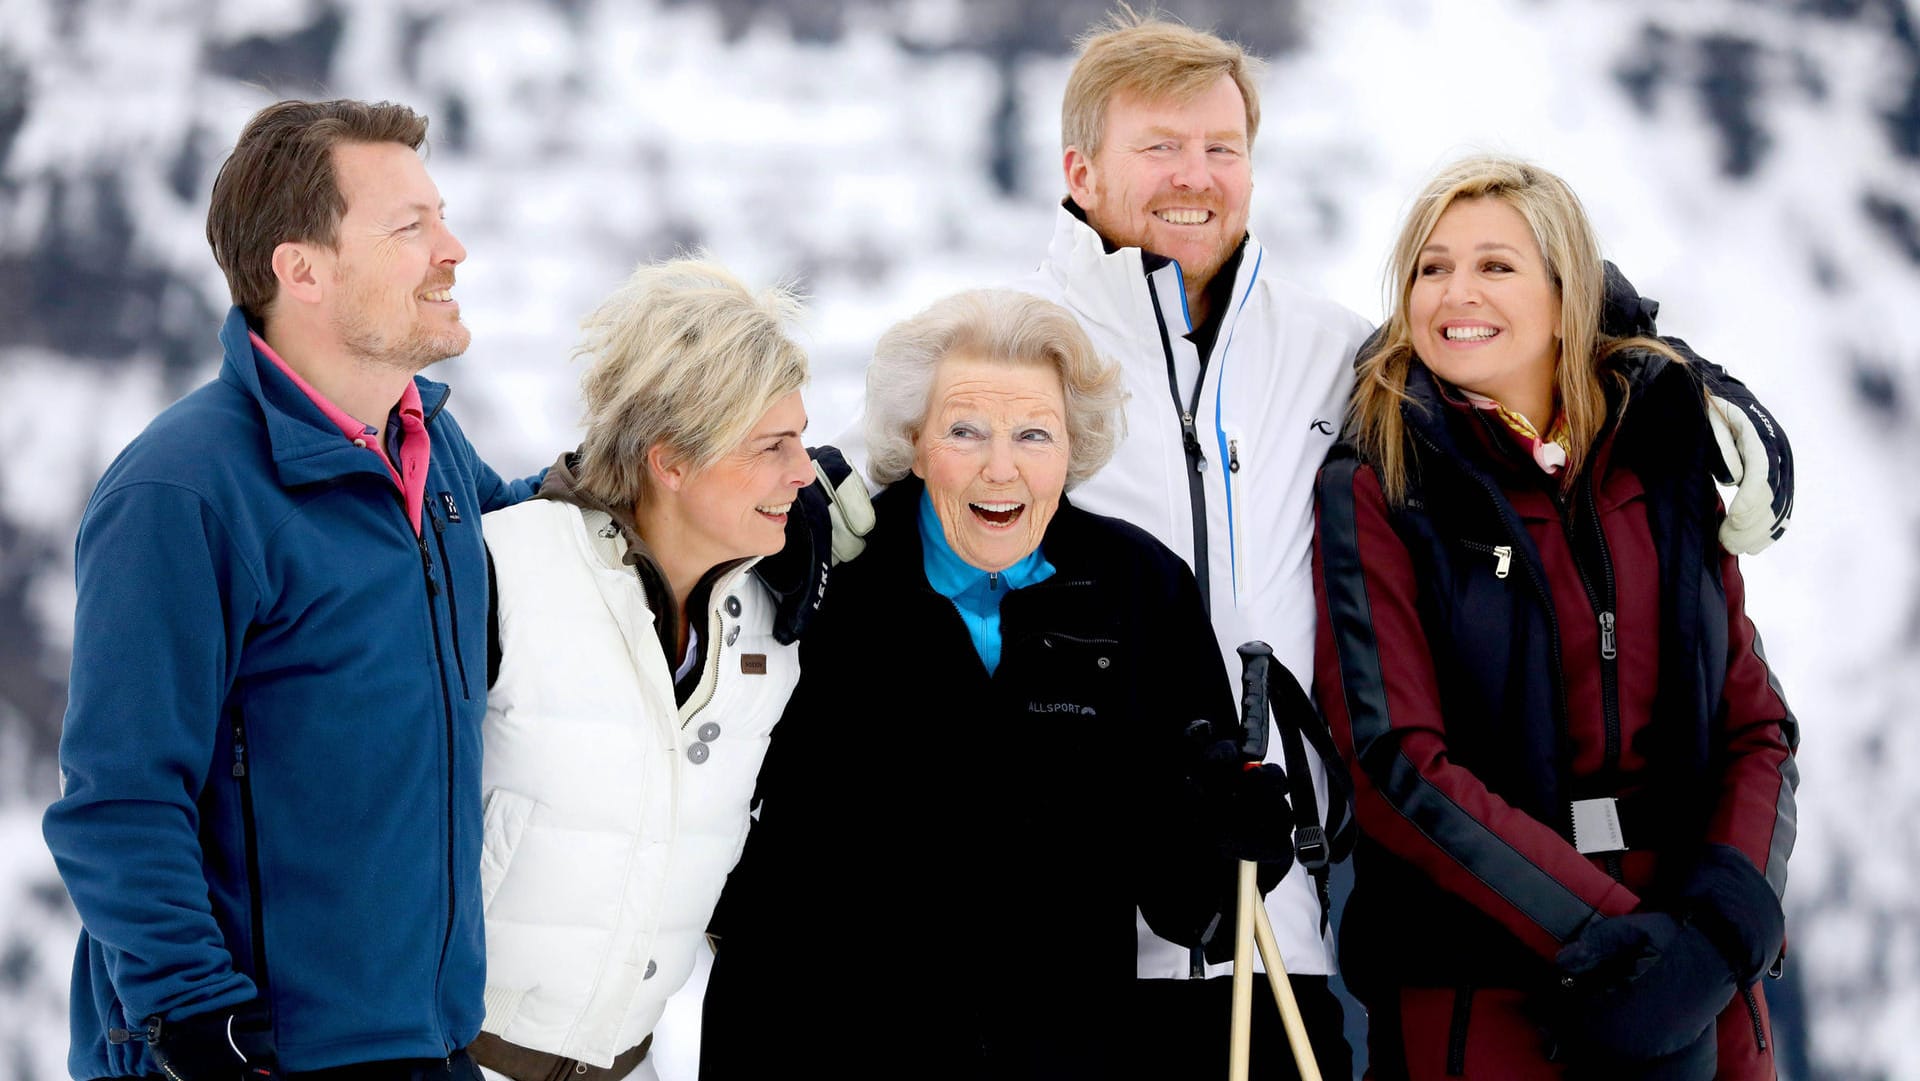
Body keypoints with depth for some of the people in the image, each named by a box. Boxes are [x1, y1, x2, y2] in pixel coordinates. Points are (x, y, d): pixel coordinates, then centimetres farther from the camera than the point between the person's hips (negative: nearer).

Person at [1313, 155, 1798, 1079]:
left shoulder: (1664, 470, 9)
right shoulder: (1372, 496, -1)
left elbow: (1755, 725, 5)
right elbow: (1396, 765, -11)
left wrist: (1725, 923, -14)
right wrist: (1601, 933, -19)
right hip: (1475, 996, -3)